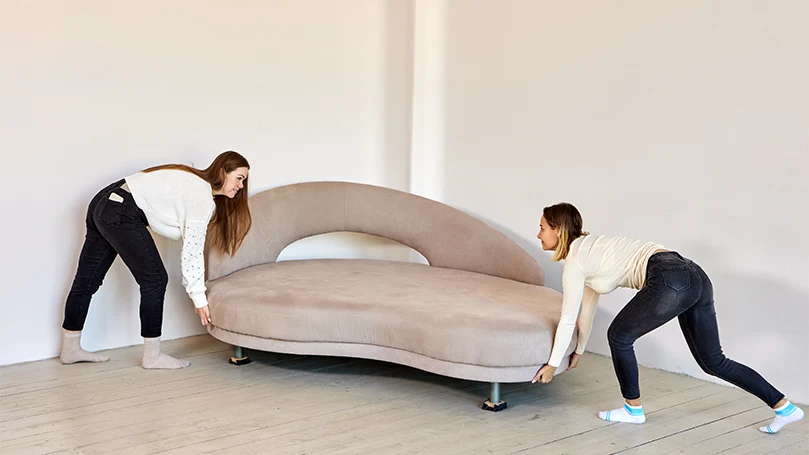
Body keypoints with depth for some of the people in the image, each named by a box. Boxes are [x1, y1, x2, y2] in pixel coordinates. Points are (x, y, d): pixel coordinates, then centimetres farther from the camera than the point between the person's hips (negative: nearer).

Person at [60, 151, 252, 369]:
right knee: (154, 280, -2)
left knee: (87, 279, 16)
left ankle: (70, 348, 26)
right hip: (120, 215, -10)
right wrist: (199, 297, -11)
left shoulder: (196, 183, 16)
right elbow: (192, 251, -15)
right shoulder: (202, 197, -13)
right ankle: (152, 356, 6)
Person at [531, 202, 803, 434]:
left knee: (619, 337, 10)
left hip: (670, 281, -10)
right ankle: (784, 407, 17)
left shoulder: (574, 260, 1)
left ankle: (633, 410, 23)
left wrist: (553, 364, 14)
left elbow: (568, 319, 4)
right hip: (694, 277, 10)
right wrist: (579, 351, 45)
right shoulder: (587, 249, 27)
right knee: (713, 362, 15)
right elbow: (587, 307, 37)